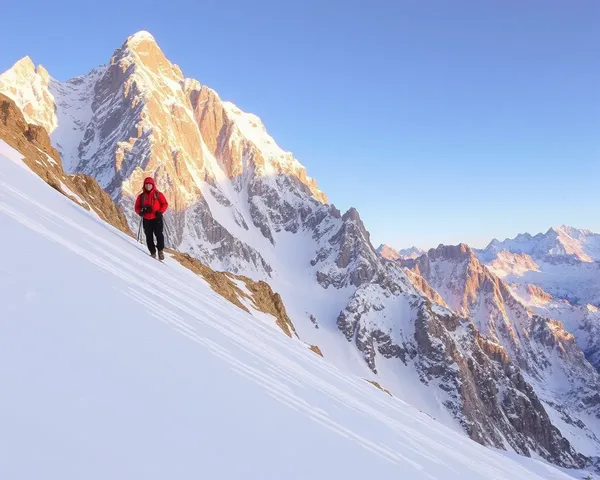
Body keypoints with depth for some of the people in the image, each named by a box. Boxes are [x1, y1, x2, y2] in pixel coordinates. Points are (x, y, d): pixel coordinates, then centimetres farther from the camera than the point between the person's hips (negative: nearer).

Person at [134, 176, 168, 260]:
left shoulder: (158, 194, 2)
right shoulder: (141, 196, 9)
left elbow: (165, 204, 2)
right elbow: (137, 207, 12)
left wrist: (160, 211, -14)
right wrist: (141, 212, -10)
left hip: (157, 218, -3)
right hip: (146, 220, 3)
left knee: (159, 234, -14)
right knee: (149, 237, 4)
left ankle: (160, 250, 2)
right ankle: (153, 253, 16)